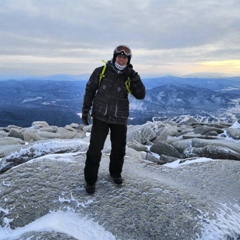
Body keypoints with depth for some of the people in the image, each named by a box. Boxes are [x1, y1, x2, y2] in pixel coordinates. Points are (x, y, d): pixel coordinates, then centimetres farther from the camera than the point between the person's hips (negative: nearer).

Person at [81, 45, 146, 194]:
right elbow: (90, 90, 2)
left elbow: (141, 95, -12)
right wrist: (86, 109, -1)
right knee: (95, 149, -3)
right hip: (100, 116, -2)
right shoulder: (101, 71, -7)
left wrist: (134, 77, -21)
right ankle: (90, 180, 15)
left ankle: (115, 173, 39)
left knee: (119, 149, 14)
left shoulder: (129, 77, -3)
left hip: (120, 119, 2)